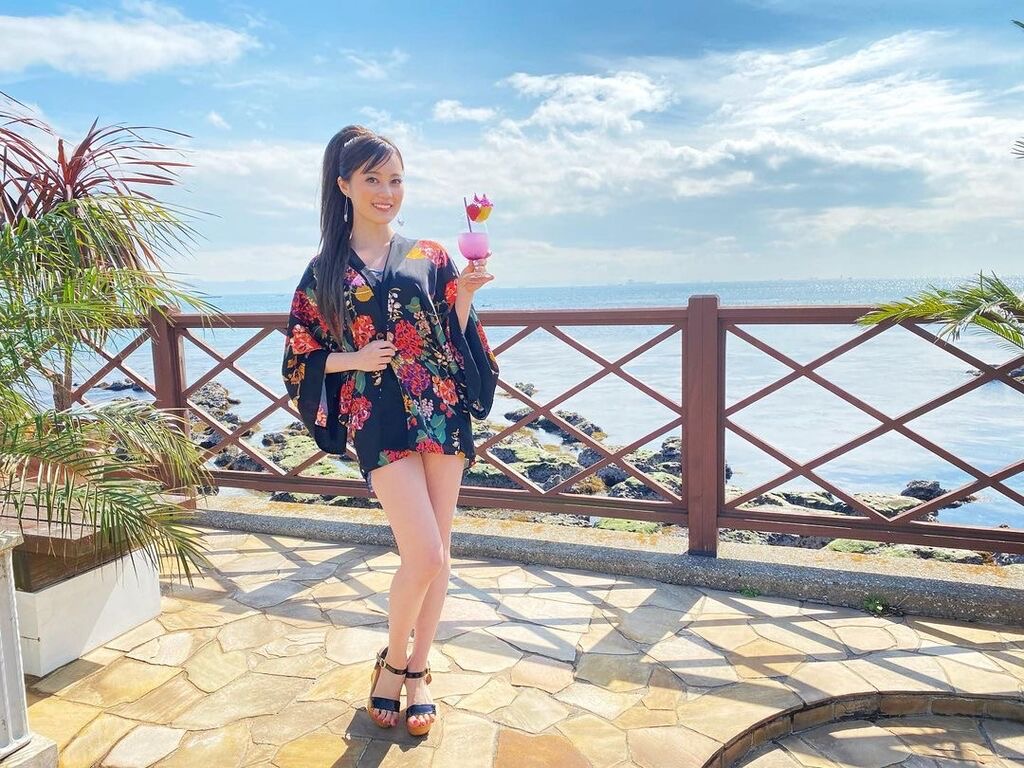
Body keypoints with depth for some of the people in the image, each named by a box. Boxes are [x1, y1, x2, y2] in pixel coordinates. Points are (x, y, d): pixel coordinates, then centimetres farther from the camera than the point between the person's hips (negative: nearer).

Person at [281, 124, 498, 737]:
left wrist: (464, 295, -10)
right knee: (425, 556, -10)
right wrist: (355, 358, -8)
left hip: (442, 409, 3)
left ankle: (418, 669, 27)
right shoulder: (325, 271, 6)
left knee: (437, 552, 7)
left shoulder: (429, 256, 9)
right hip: (379, 418, -2)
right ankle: (393, 660, 19)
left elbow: (458, 338, 7)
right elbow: (305, 358, 9)